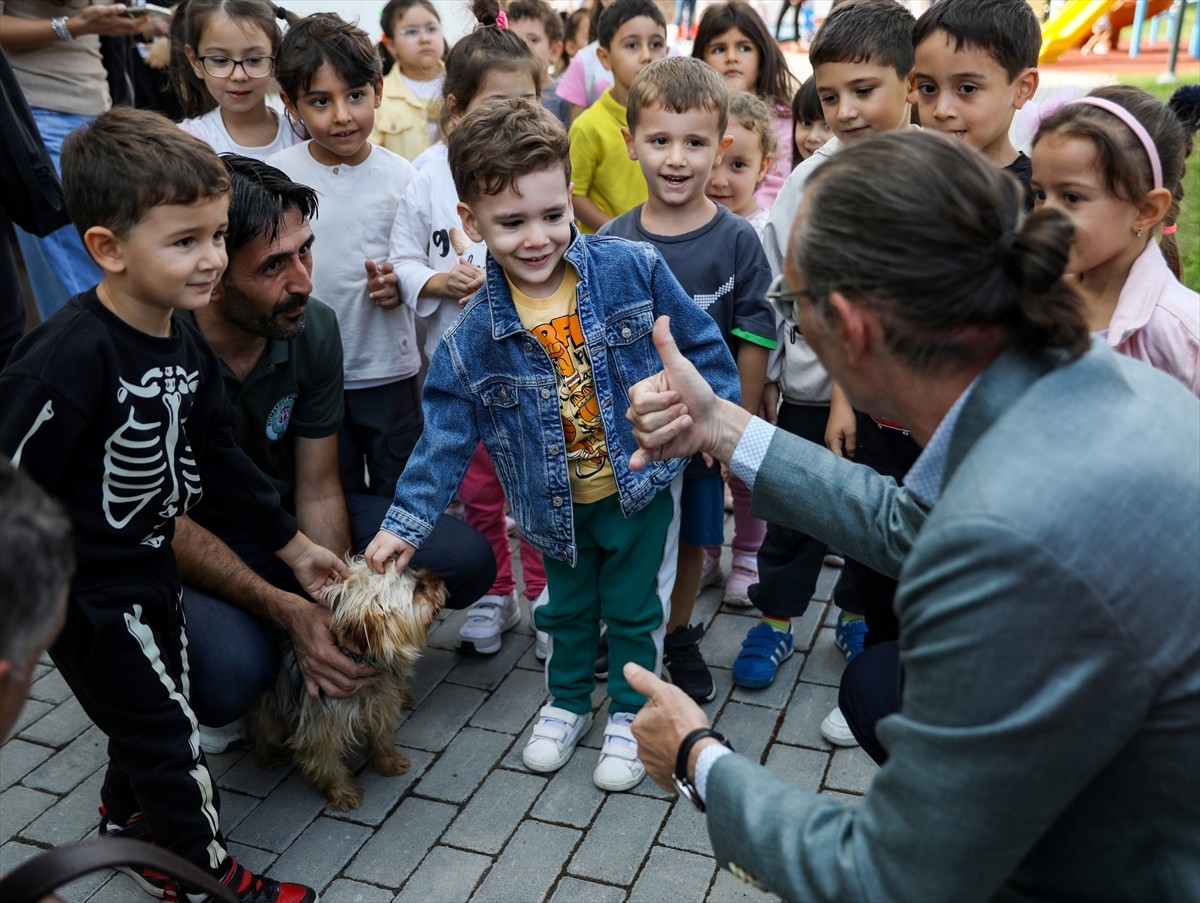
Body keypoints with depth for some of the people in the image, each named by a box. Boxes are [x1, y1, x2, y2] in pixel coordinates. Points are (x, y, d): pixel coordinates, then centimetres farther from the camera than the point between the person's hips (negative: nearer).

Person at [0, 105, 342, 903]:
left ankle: (128, 822, 52)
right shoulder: (68, 359, -31)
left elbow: (218, 456, 7)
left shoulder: (185, 344, -4)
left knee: (153, 710, 25)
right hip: (82, 592, -8)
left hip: (151, 565, 8)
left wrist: (292, 543, 11)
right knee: (168, 737, 5)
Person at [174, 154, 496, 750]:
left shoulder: (313, 329, -13)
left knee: (466, 560, -9)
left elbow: (318, 489, -8)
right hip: (188, 546, -5)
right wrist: (288, 610, -30)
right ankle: (206, 698, 2)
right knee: (232, 672, -37)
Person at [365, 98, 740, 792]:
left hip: (642, 482, -1)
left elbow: (702, 347, -5)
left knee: (633, 606, 14)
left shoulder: (632, 269, -17)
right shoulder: (473, 337, -14)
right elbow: (447, 435, -7)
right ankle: (569, 701, 47)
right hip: (558, 503, 2)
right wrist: (407, 522, -9)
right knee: (568, 605, 21)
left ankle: (630, 711, 38)